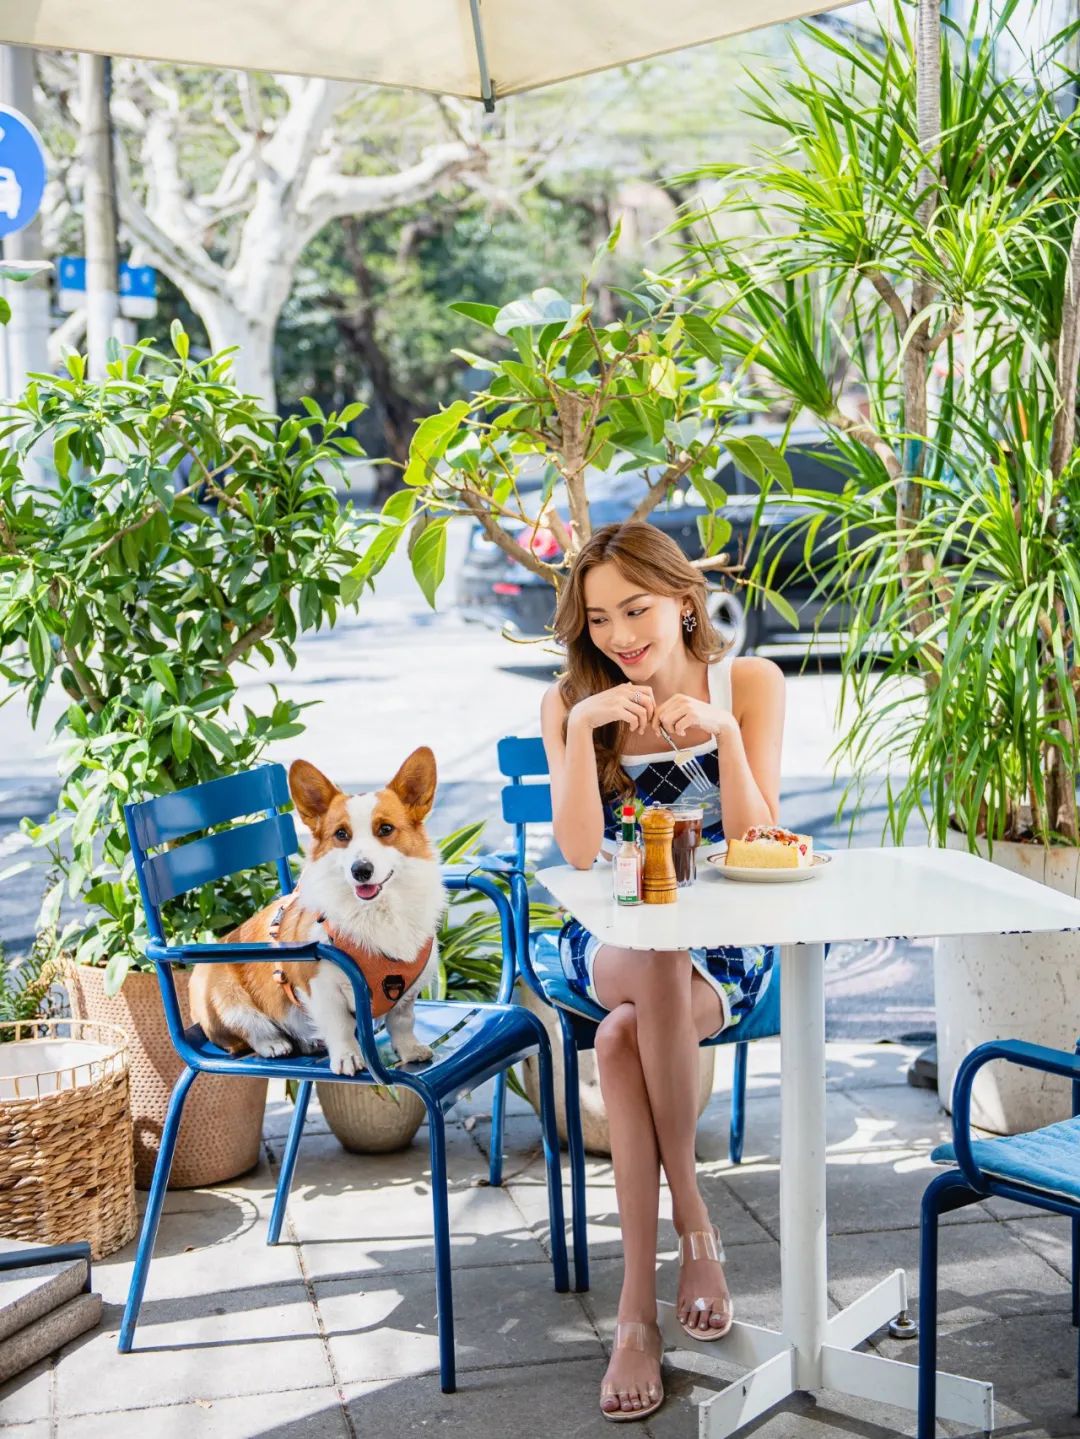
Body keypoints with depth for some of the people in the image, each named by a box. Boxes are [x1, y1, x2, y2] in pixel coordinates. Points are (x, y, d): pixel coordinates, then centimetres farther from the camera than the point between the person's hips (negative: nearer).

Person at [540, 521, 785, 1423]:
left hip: (726, 951, -1)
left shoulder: (750, 684, -3)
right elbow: (581, 854, -12)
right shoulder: (573, 701, -1)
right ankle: (694, 1224, -23)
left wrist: (724, 732, -23)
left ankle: (638, 1307, -20)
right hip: (610, 943, 1)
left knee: (623, 1038, -32)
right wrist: (582, 728, -23)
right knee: (659, 961, -35)